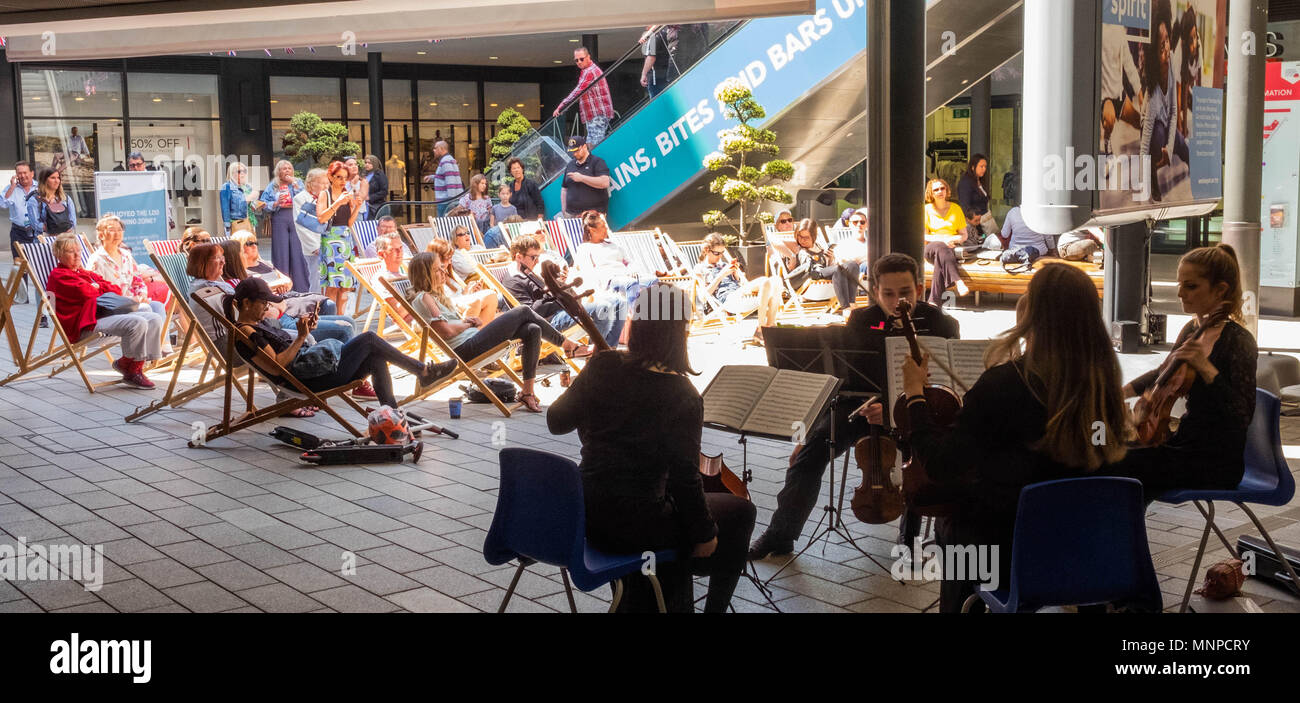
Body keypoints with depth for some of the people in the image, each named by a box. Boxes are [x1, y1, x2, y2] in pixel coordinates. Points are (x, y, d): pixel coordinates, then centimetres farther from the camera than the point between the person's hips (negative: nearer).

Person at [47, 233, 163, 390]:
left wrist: (98, 286, 2)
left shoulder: (86, 273, 30)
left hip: (106, 313, 10)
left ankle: (136, 366, -12)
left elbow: (116, 290, 20)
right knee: (137, 323, -29)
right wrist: (99, 289, 6)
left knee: (155, 319, -6)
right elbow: (85, 292, -16)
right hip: (88, 324, -10)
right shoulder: (58, 275, 2)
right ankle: (128, 368, -12)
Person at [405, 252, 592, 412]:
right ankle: (567, 344, 11)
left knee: (532, 330, -5)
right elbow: (446, 331, -19)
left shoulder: (436, 294, 22)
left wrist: (467, 320, 3)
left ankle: (527, 392, -6)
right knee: (524, 312, -7)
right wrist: (467, 324, -1)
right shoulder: (423, 298, -10)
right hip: (465, 349, -10)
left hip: (472, 339, 10)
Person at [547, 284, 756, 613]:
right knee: (739, 511, 15)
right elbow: (685, 479, -18)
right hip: (634, 528, -6)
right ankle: (715, 605, 30)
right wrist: (704, 535, -4)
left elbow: (556, 422, 7)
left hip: (587, 518, 6)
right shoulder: (681, 397, -20)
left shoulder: (602, 367, -6)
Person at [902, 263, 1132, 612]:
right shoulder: (1103, 381, -10)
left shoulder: (1004, 383, -25)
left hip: (1007, 552, -4)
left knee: (949, 522, 27)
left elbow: (942, 467, -20)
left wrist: (915, 393, -7)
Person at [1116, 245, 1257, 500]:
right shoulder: (1192, 330, 7)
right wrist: (1122, 391, 13)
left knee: (1118, 468, -18)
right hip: (1186, 443, 8)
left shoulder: (1239, 342, -17)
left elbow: (1243, 416, -24)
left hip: (1217, 462, -8)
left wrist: (1206, 368, -30)